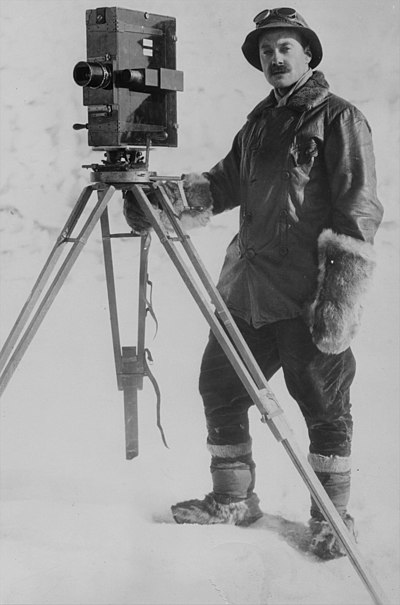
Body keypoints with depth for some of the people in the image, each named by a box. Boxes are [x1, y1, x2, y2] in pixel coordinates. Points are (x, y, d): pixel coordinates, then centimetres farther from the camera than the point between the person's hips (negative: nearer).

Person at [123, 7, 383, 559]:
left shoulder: (340, 119, -4)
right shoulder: (260, 119, 17)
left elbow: (359, 211, -11)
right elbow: (226, 182, 17)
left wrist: (342, 295, -19)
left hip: (309, 296, -7)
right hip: (248, 286, 7)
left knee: (325, 409, 3)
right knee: (219, 389, 12)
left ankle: (332, 518, 22)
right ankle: (234, 499, 30)